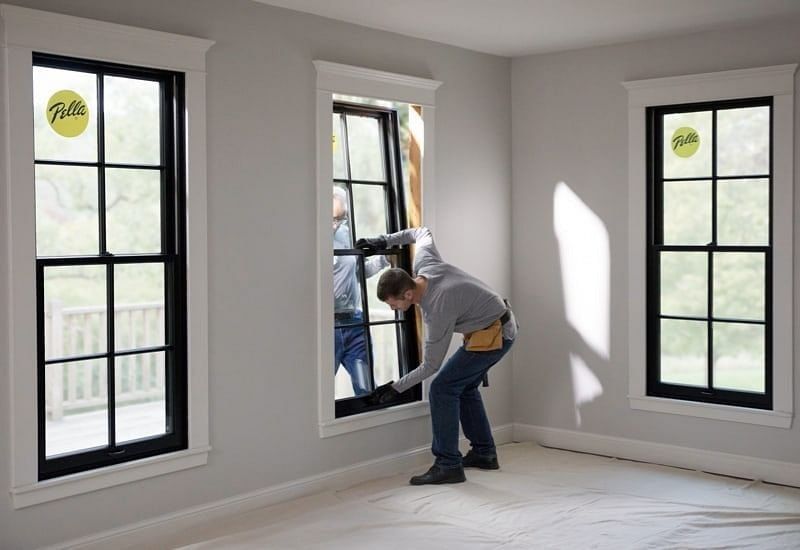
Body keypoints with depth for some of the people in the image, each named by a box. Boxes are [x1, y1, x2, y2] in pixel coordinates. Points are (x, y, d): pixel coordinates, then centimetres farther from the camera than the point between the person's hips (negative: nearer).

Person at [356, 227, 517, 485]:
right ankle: (484, 453, 26)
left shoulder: (438, 311, -30)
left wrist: (396, 388, -13)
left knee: (442, 389, -12)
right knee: (464, 387, 18)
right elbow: (422, 232, 12)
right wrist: (384, 240, 9)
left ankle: (448, 465, -10)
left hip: (494, 334, -10)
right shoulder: (423, 261, -12)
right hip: (501, 324, 10)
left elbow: (430, 366, -20)